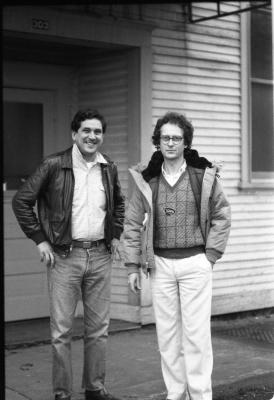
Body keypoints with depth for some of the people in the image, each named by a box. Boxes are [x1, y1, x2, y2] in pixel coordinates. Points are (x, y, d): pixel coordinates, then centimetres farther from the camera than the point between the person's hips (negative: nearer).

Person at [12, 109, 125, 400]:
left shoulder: (108, 169, 8)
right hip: (64, 256, -4)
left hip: (100, 256, 4)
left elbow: (118, 204, 26)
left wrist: (115, 235, 15)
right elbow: (21, 201, -3)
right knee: (61, 330, 0)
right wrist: (40, 240, -5)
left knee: (98, 329, 10)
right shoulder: (54, 165, -7)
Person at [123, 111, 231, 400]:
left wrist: (211, 254, -2)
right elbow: (132, 224, 6)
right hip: (160, 264, 2)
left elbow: (221, 216, 5)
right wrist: (133, 266, 3)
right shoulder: (146, 180, 2)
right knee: (167, 333, 8)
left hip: (195, 262, -2)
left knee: (196, 332, -1)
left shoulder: (204, 176, -2)